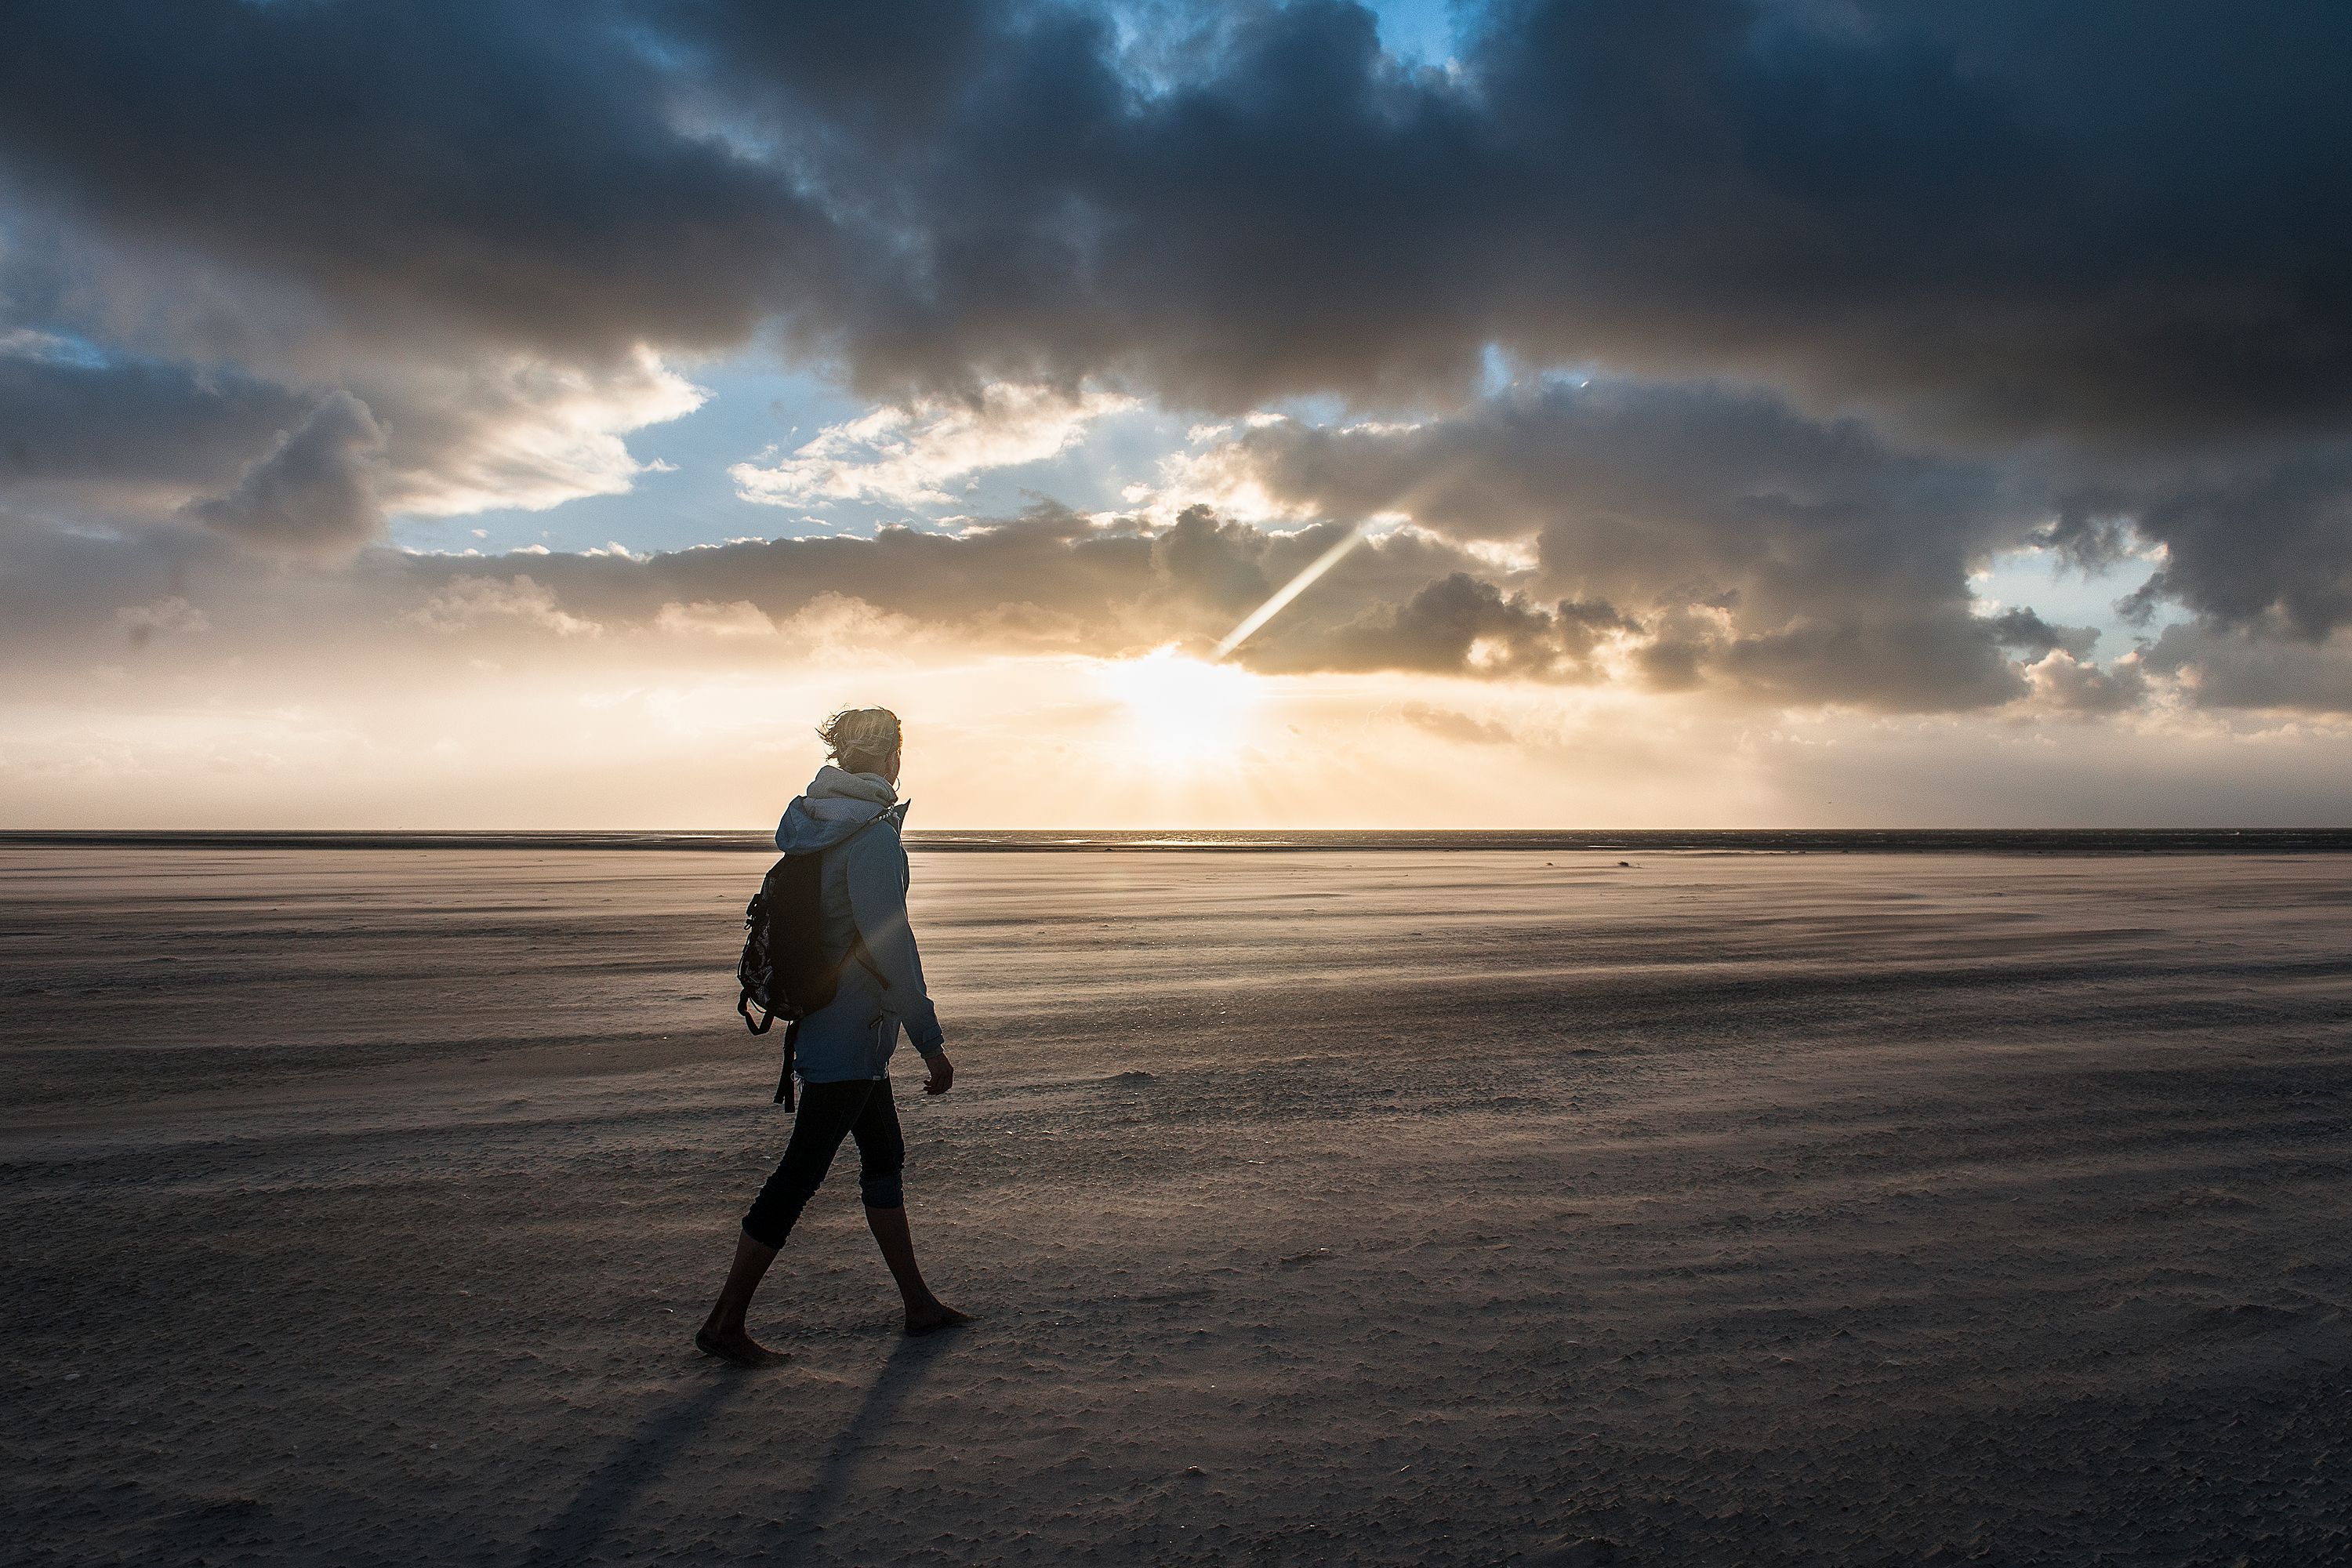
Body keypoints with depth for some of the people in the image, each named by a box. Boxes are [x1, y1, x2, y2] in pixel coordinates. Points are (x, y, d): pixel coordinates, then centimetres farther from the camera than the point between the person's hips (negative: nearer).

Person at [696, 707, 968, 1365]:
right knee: (799, 1175, 0)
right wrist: (931, 1042, -18)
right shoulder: (873, 836, -21)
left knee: (884, 1157, 16)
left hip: (825, 1024, 10)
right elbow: (890, 946, -23)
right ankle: (724, 1323, 11)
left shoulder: (810, 820, 7)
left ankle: (919, 1304, 27)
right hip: (853, 1033, -10)